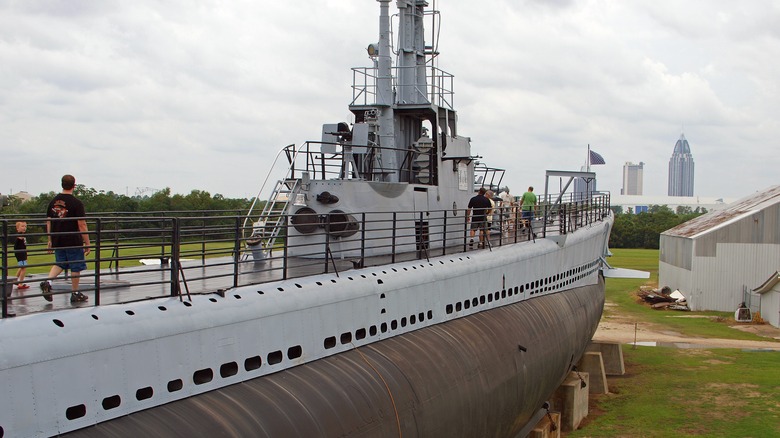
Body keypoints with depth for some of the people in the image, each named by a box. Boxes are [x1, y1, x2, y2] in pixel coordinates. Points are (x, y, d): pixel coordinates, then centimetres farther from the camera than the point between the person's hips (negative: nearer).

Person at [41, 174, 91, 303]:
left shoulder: (53, 201, 7)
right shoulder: (76, 203, -11)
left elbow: (49, 222, 12)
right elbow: (82, 225, -12)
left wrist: (50, 240, 19)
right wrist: (87, 243, -6)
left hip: (57, 241, 5)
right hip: (73, 242, -5)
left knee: (59, 263, 19)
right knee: (76, 266, 6)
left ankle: (48, 281, -4)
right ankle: (75, 293, 12)